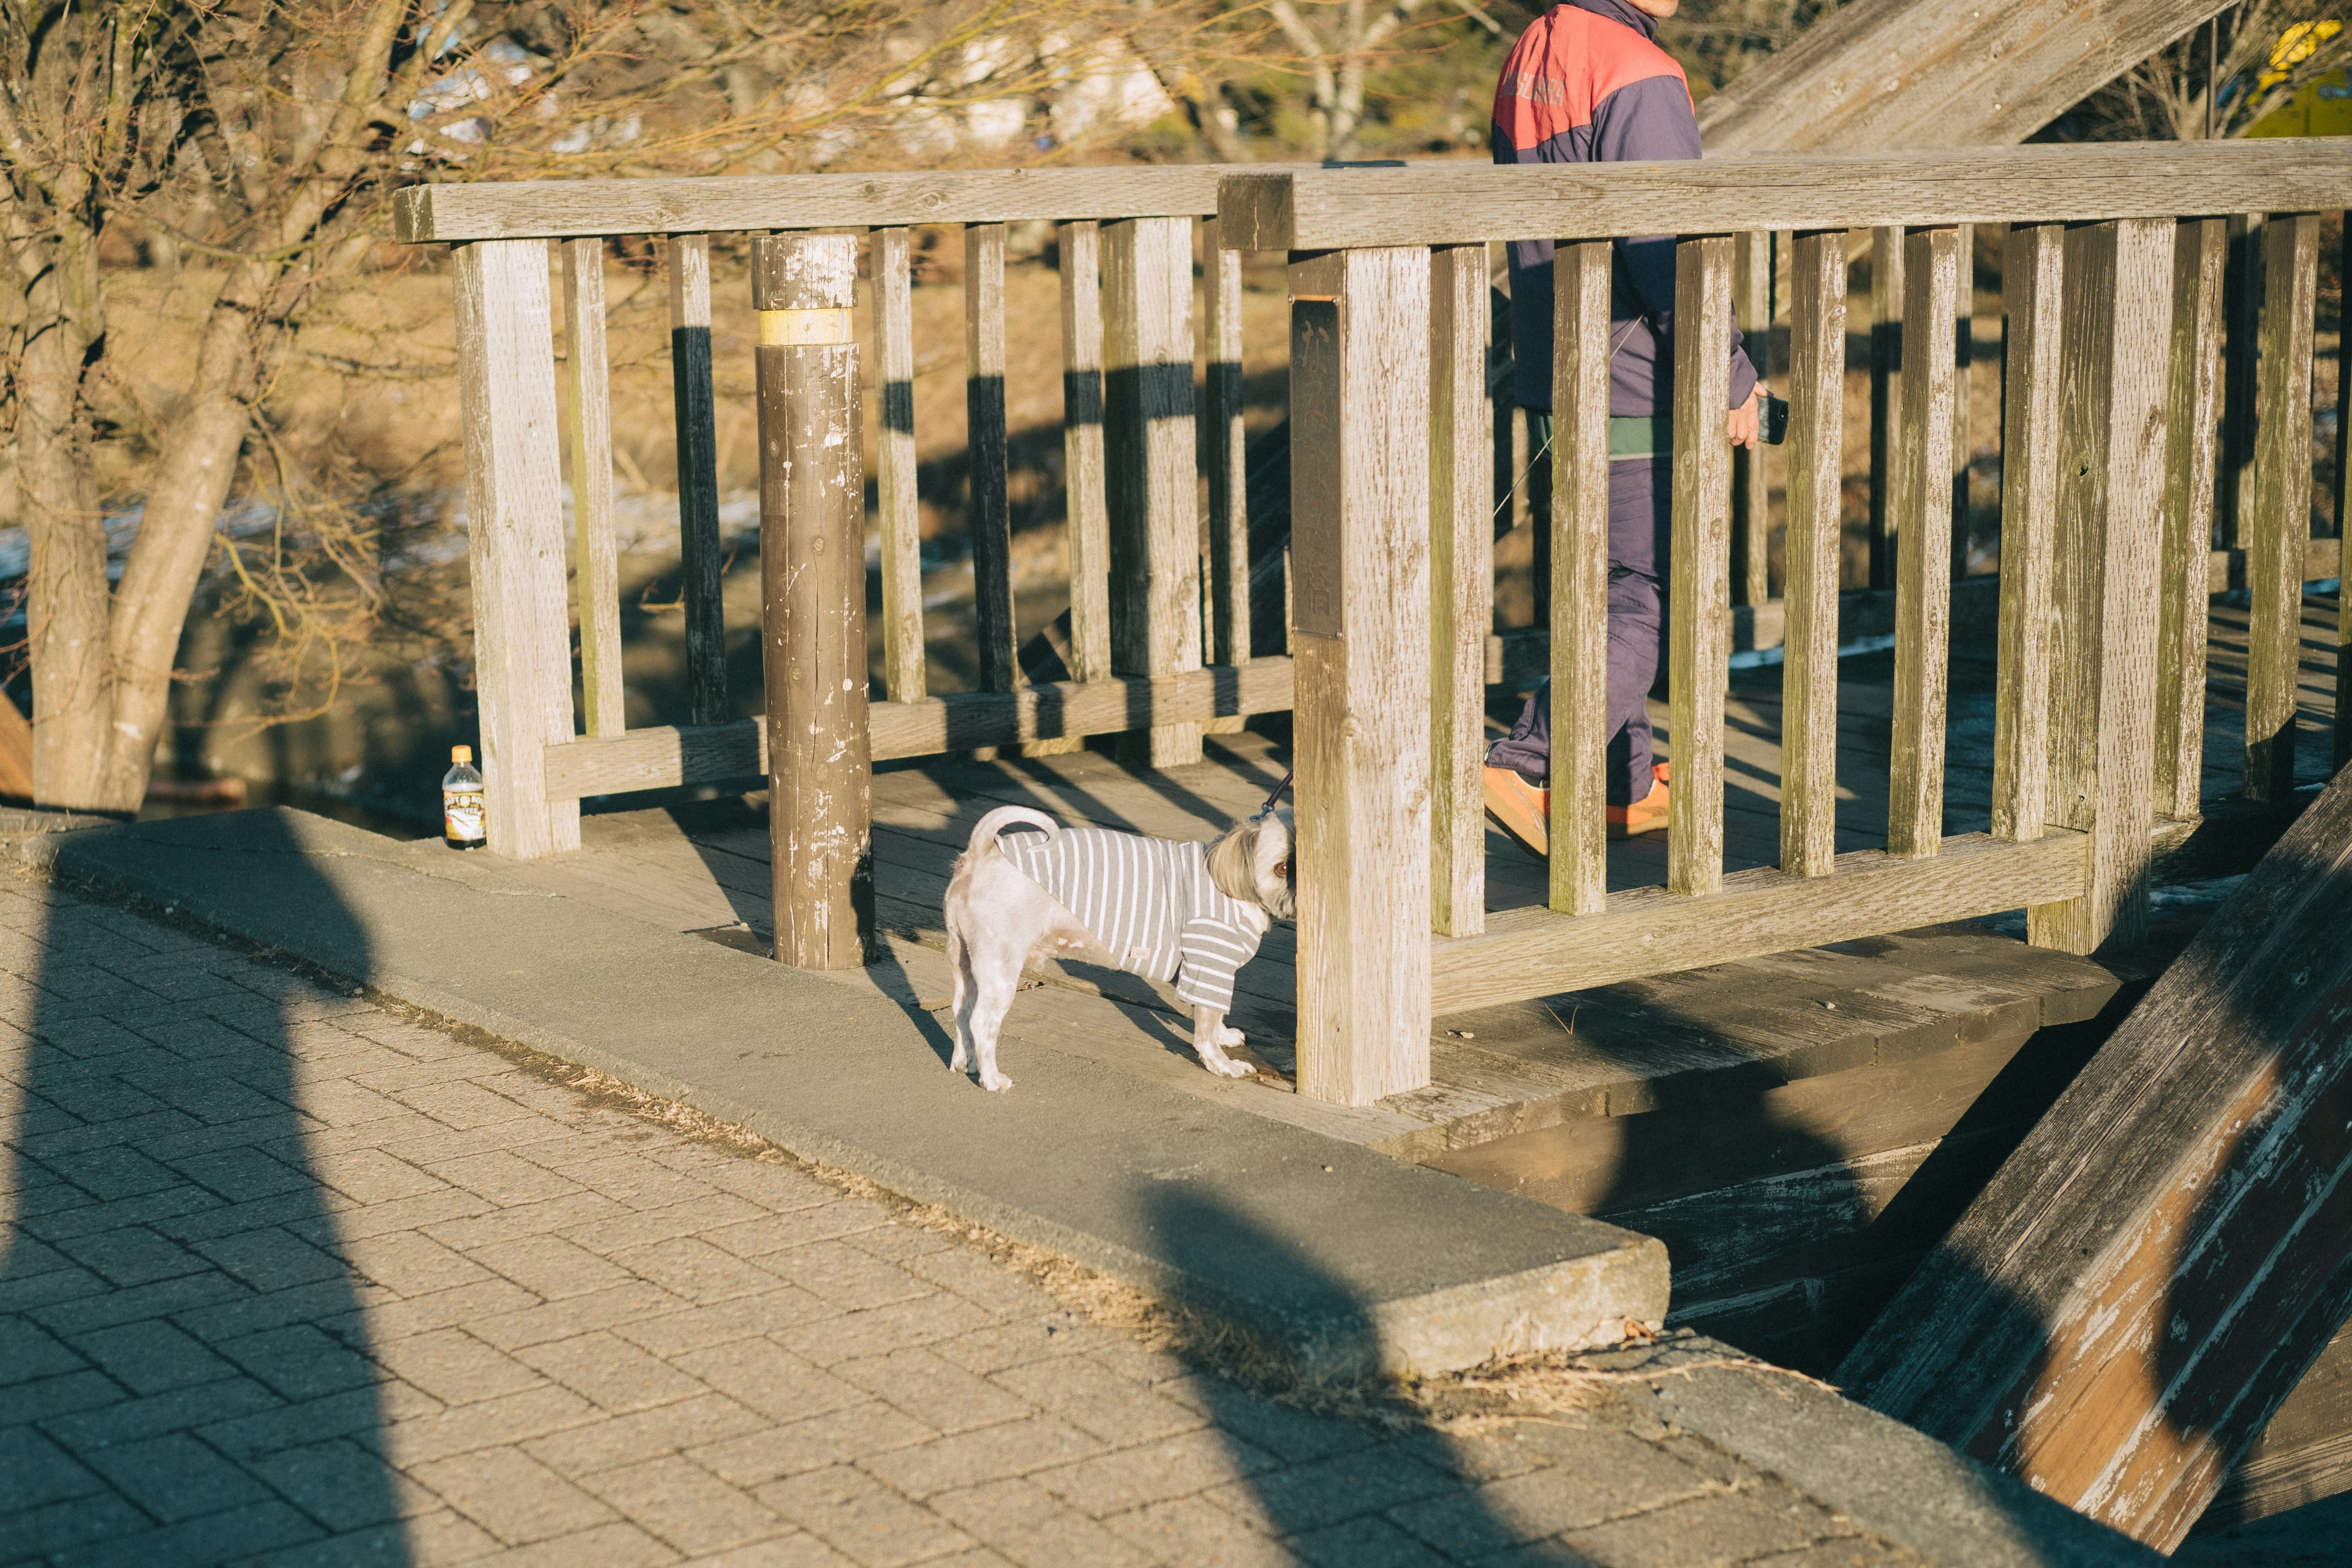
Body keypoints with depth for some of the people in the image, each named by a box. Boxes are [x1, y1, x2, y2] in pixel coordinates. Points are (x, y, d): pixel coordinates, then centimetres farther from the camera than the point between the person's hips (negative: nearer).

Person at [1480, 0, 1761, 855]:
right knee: (1647, 597, -2)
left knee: (1608, 586, 17)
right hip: (1634, 399, -9)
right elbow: (1669, 254, -21)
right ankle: (1527, 766, -9)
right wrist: (1731, 380, -12)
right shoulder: (1639, 78, -18)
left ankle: (1624, 787, 24)